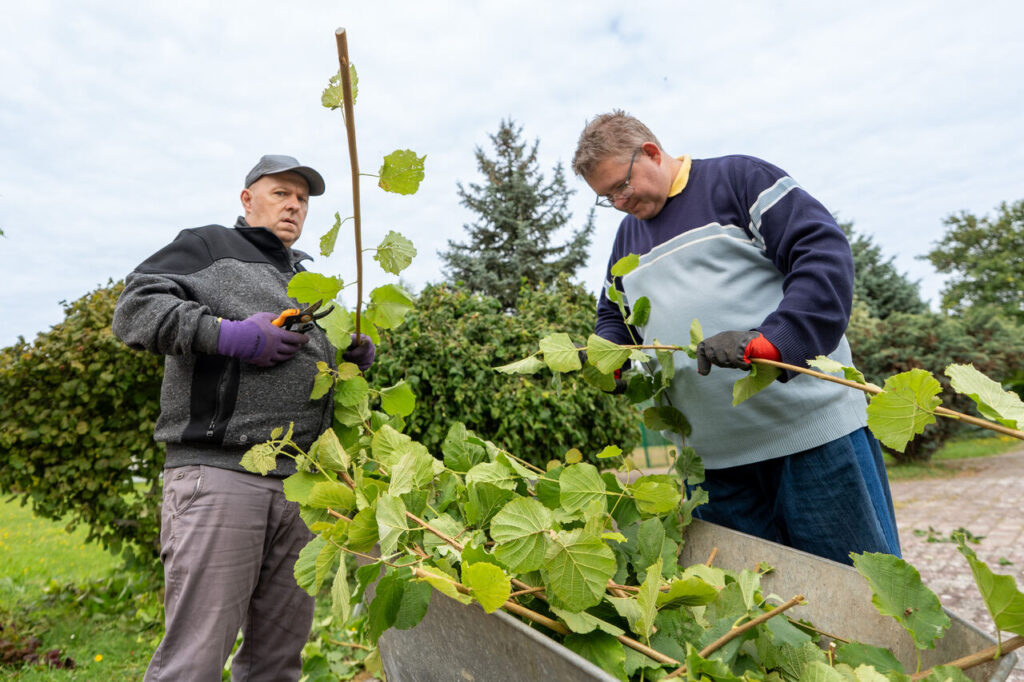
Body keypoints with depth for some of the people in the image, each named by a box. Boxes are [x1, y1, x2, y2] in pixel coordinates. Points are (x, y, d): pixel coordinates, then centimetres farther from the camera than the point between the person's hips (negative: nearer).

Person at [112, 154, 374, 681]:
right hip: (219, 470, -6)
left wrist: (356, 357, 11)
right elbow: (135, 308, -3)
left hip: (300, 482, 7)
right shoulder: (209, 246, 10)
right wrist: (228, 335, -16)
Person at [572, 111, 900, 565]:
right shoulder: (627, 237, 18)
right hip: (714, 457, 6)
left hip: (814, 430, -5)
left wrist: (772, 340, -26)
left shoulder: (739, 179, -2)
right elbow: (614, 318, 25)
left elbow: (825, 253, -13)